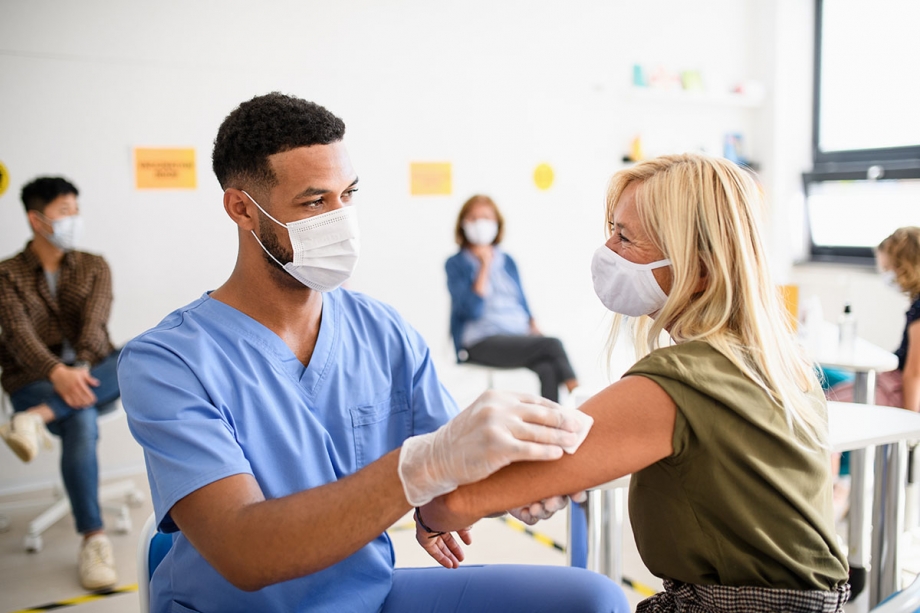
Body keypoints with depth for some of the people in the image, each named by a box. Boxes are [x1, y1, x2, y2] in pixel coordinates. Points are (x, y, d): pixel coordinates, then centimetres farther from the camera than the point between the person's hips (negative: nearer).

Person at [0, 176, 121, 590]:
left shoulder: (94, 266, 11)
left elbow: (94, 321, -6)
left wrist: (81, 368, -26)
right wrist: (57, 373, -33)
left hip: (93, 376, 3)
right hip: (36, 381, -3)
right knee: (81, 422, -36)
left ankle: (38, 418, -40)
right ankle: (94, 539, -29)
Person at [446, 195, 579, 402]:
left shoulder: (507, 261, 18)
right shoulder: (456, 264, 3)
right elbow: (473, 309, -10)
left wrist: (535, 331, 0)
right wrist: (484, 266, -8)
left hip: (519, 336, 5)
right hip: (481, 343, -5)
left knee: (547, 369, -30)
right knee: (552, 345, -27)